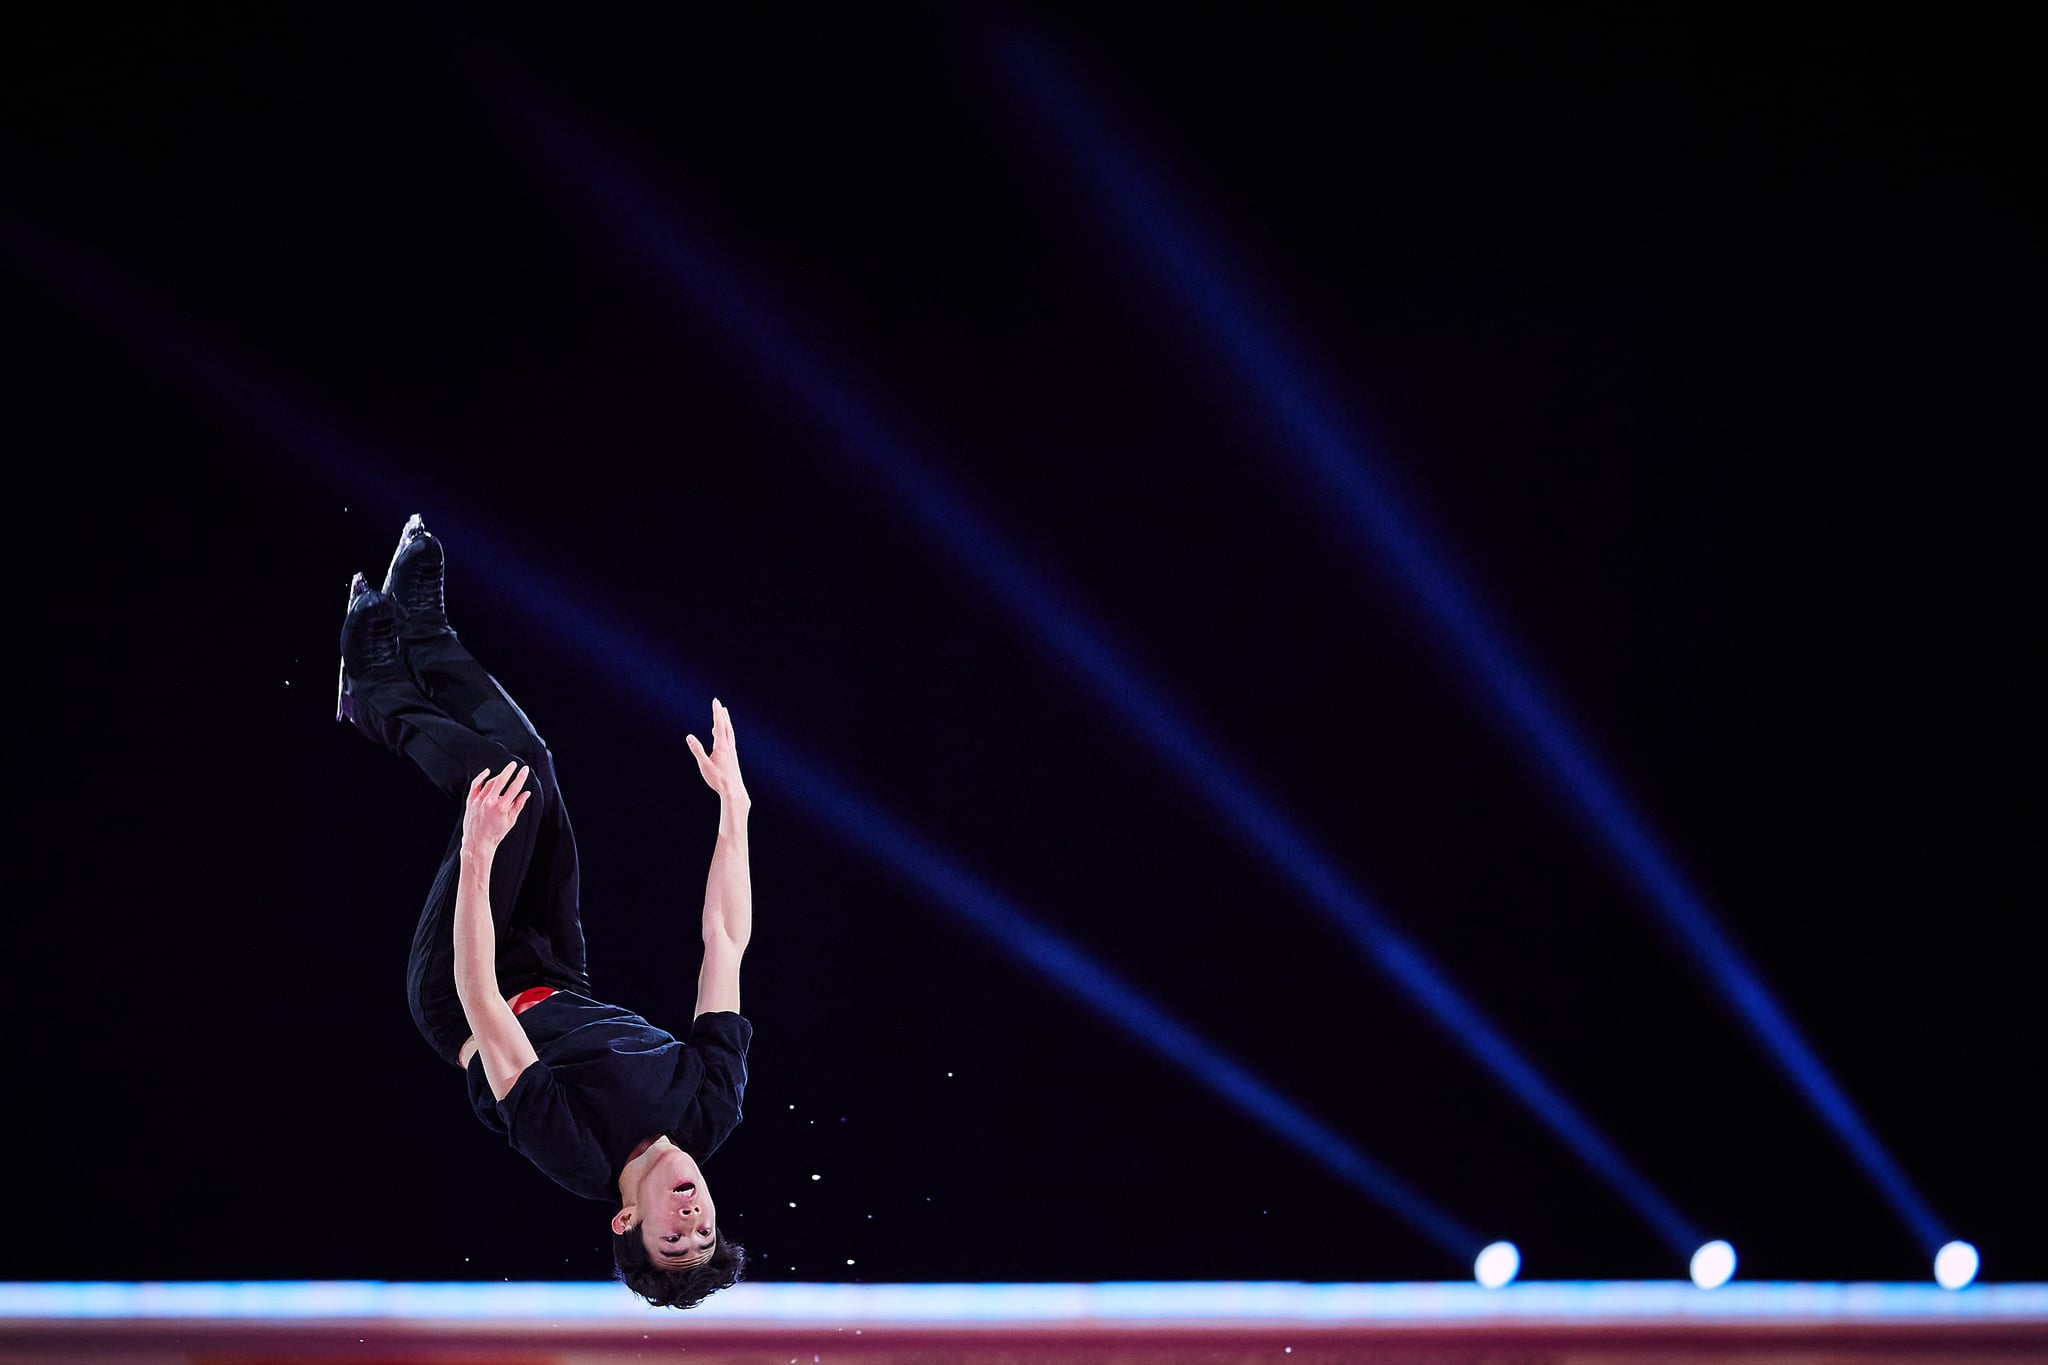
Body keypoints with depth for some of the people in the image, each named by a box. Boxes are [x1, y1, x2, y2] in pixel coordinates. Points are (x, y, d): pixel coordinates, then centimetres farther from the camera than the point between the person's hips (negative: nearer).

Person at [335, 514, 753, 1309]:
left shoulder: (575, 1157, -39)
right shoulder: (715, 1112, -27)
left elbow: (481, 1008, -45)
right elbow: (727, 943, -20)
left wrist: (477, 855, -53)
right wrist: (733, 808, -19)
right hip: (558, 984, 5)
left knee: (506, 778, -17)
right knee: (526, 768, -4)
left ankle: (382, 696, 13)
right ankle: (422, 639, 23)